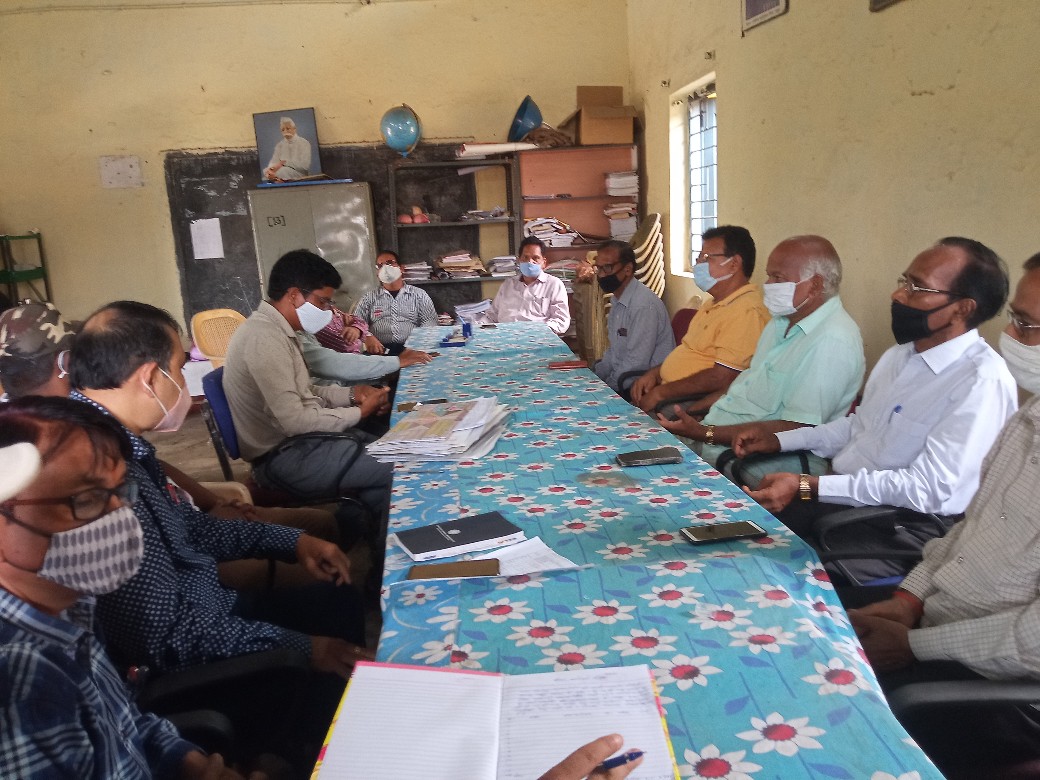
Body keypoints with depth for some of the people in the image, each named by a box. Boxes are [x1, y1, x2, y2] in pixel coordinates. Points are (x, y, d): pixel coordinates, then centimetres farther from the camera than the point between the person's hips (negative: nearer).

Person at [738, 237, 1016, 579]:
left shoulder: (982, 382, -19)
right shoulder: (901, 353, 9)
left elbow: (926, 489, -24)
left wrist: (807, 487, -27)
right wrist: (779, 440, 7)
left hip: (901, 528, -8)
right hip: (839, 495, 8)